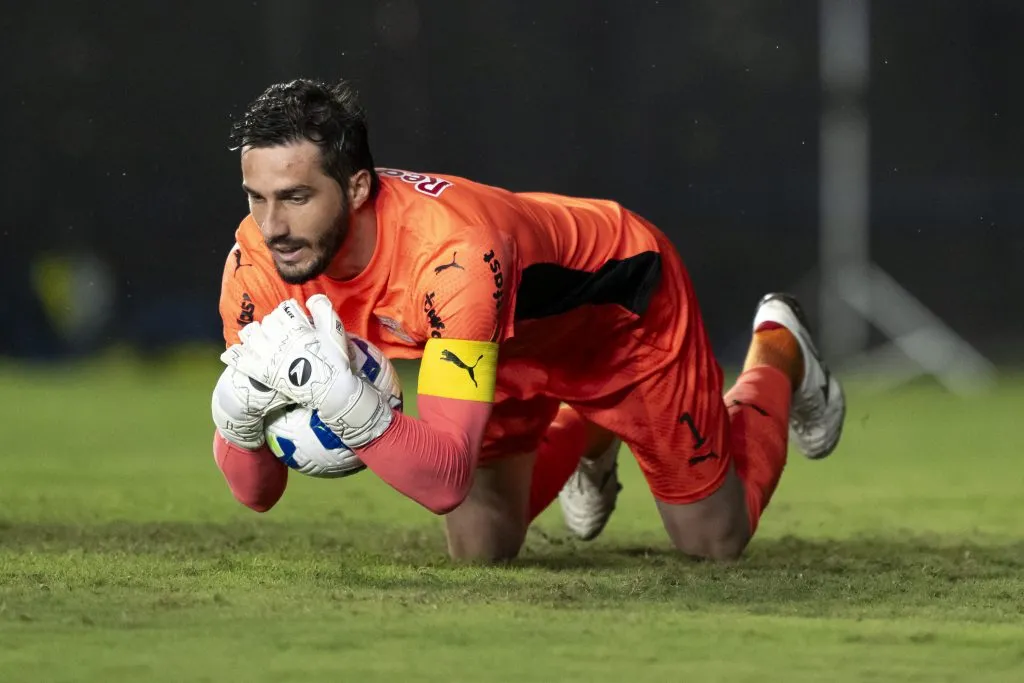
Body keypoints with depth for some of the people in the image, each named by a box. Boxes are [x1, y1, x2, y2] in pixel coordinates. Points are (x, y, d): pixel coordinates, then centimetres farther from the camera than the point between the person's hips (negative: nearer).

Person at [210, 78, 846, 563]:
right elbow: (256, 492, -23)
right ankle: (580, 432, 33)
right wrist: (240, 412, -45)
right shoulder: (258, 263, -29)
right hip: (512, 346, 5)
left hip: (628, 302, -5)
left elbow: (447, 479, -49)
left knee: (716, 538, 9)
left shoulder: (451, 249, -47)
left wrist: (341, 397, -63)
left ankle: (779, 353, 38)